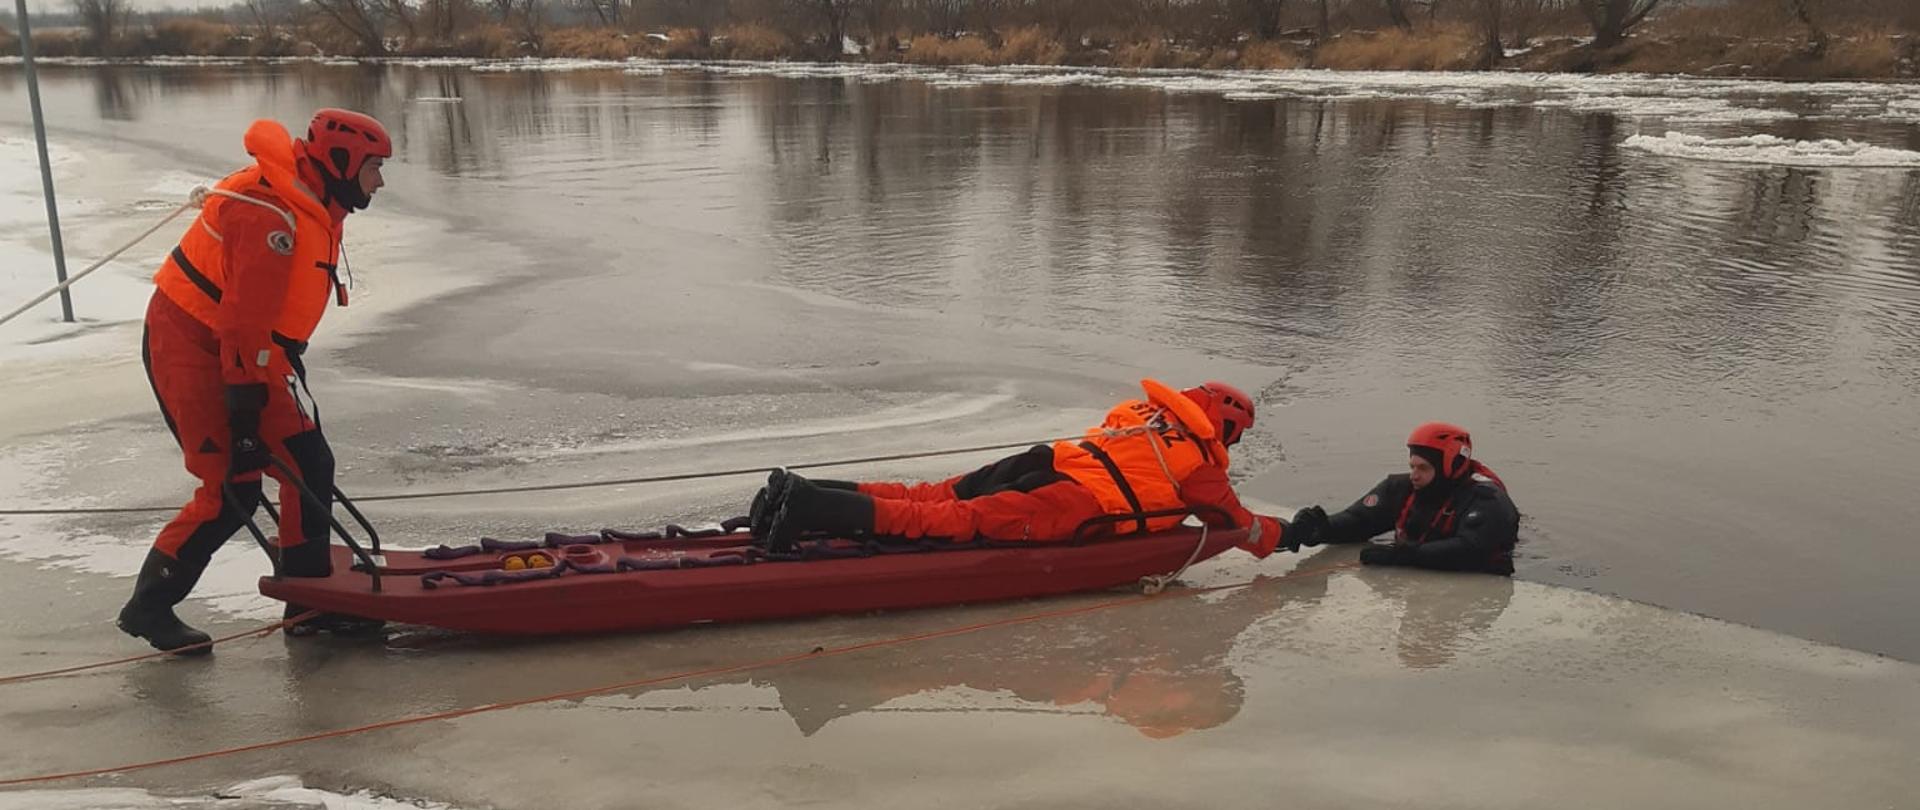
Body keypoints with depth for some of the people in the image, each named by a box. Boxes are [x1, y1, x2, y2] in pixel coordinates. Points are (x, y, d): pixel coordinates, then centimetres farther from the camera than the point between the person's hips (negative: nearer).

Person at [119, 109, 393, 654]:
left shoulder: (315, 207, 7)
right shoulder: (270, 216, -25)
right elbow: (244, 319, -27)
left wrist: (288, 366, 20)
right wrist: (244, 410, -26)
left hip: (249, 351, 10)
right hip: (191, 348, -10)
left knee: (310, 465, 4)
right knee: (234, 490, -10)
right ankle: (149, 606, 7)